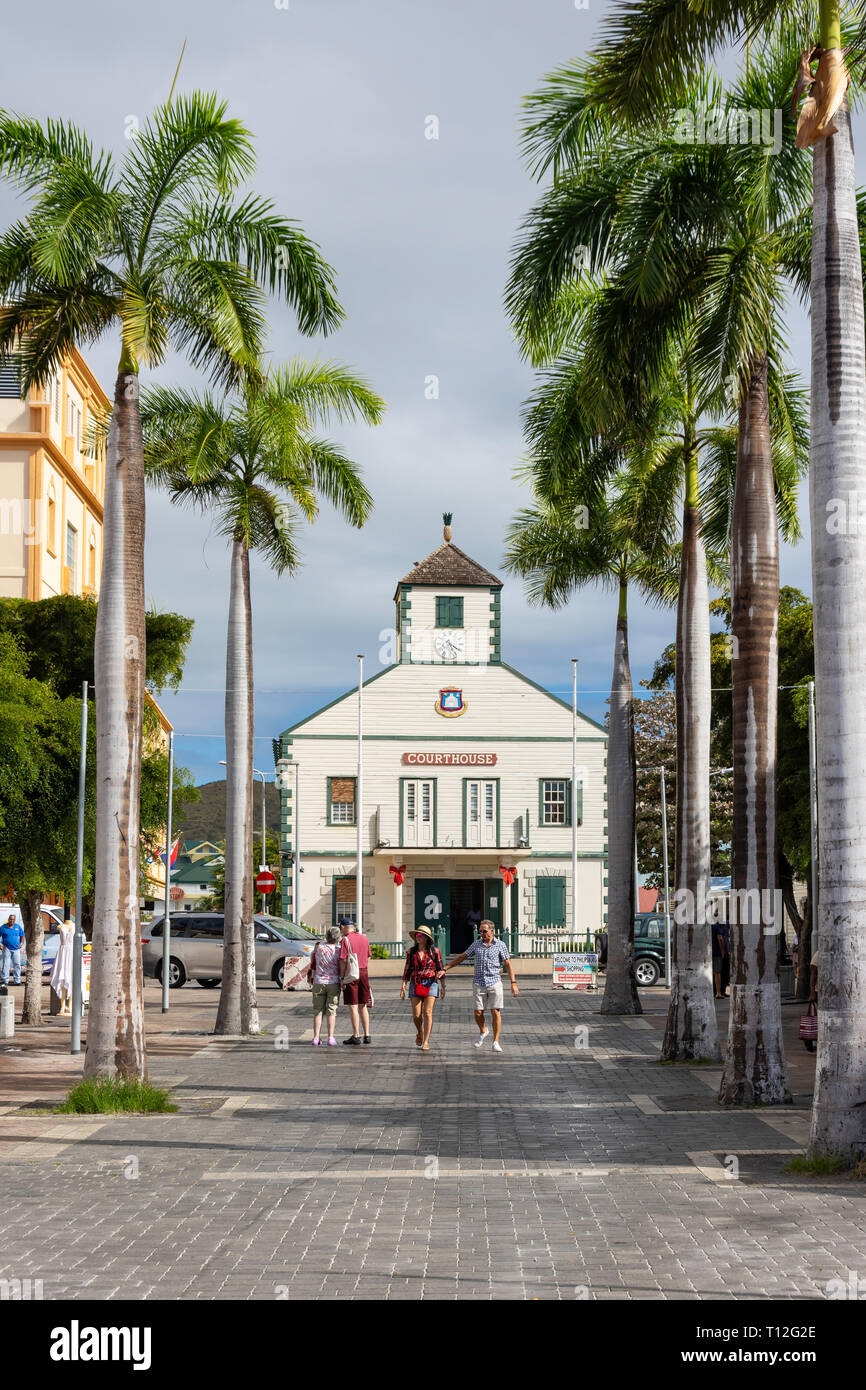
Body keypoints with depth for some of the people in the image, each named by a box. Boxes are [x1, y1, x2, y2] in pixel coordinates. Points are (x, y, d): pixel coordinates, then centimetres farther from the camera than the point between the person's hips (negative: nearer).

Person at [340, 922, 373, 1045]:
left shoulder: (346, 939, -9)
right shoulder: (364, 938, 10)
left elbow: (343, 960, -14)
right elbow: (368, 957, 14)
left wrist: (342, 977, -11)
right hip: (364, 973, 6)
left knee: (353, 1006, -2)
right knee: (363, 1006, 12)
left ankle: (356, 1036, -2)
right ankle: (367, 1035, 12)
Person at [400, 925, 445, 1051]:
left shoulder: (434, 951, 2)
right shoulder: (411, 951, 7)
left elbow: (440, 968, 8)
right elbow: (407, 970, 11)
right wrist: (403, 986, 5)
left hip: (430, 983, -2)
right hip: (416, 984, 2)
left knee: (427, 1013, -10)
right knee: (416, 1015, -3)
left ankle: (426, 1042, -6)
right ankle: (420, 1032, 29)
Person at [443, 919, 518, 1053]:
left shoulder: (500, 945, 1)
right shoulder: (476, 944, 8)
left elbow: (508, 964, 0)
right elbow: (461, 957, 13)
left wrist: (513, 983, -7)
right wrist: (445, 969, 8)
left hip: (494, 983, -2)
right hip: (478, 984, 2)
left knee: (495, 1012, -6)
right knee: (478, 1013, 1)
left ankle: (496, 1042, 4)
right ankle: (483, 1031, 30)